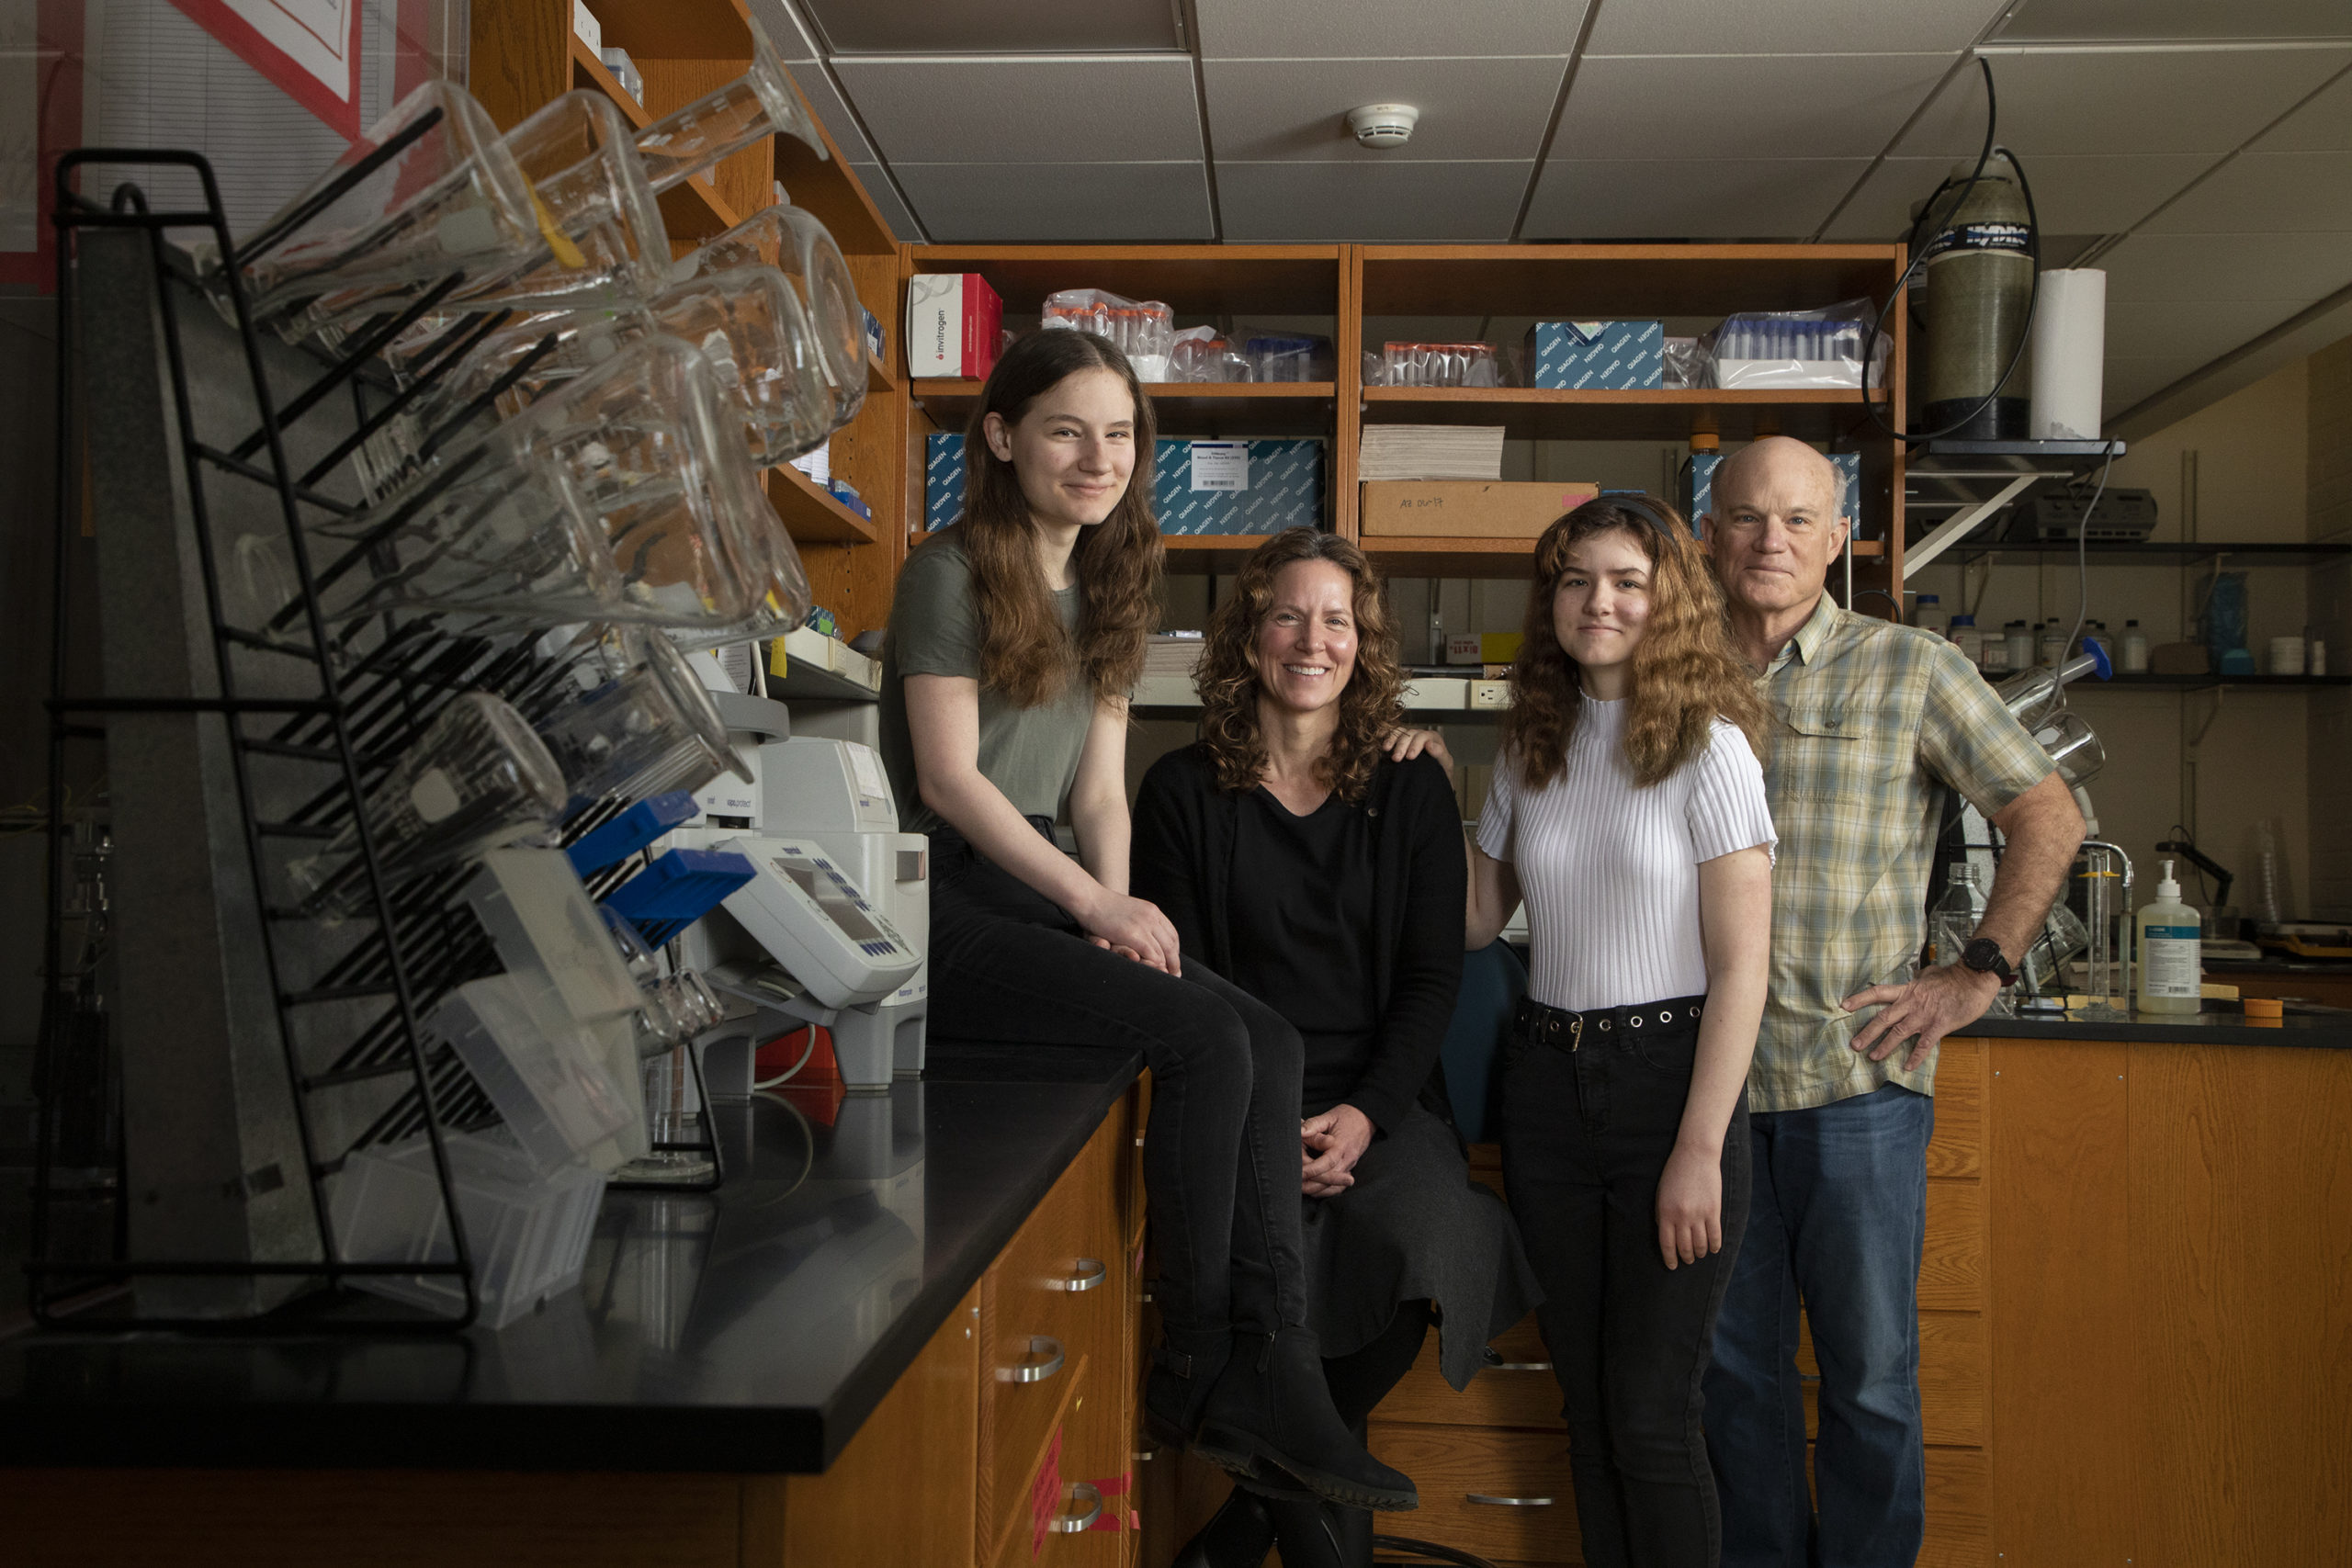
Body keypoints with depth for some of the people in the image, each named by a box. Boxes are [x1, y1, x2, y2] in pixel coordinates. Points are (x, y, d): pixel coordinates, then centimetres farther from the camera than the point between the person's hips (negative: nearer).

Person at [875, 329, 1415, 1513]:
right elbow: (949, 777, -13)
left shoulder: (1105, 588, 17)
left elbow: (1099, 790, 15)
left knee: (1272, 1046, -15)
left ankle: (1272, 1367, -17)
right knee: (1206, 1040, -23)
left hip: (1042, 888, 7)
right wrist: (1094, 902, -18)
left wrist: (1119, 904, -4)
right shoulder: (951, 571, -6)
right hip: (943, 898, -7)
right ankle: (1197, 1370, -8)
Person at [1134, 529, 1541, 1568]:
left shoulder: (1411, 789, 10)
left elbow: (1432, 975, 6)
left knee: (1428, 1242, -30)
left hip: (1384, 1102, 1)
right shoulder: (1183, 792, 7)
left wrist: (1369, 1112, -11)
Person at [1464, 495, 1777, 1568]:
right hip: (1546, 1085, 5)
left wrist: (1699, 1150, -14)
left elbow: (1740, 970, -10)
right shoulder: (1531, 750, 10)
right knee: (1585, 1405, 12)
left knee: (1649, 1413, -1)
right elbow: (1474, 919, 16)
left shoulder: (1707, 748, -7)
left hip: (1668, 1077, -5)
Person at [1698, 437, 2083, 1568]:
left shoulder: (1907, 669, 1)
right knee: (1733, 1359, 12)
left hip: (1856, 1077, -3)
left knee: (1871, 1369, 7)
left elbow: (2048, 817, 1)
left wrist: (1978, 975, -6)